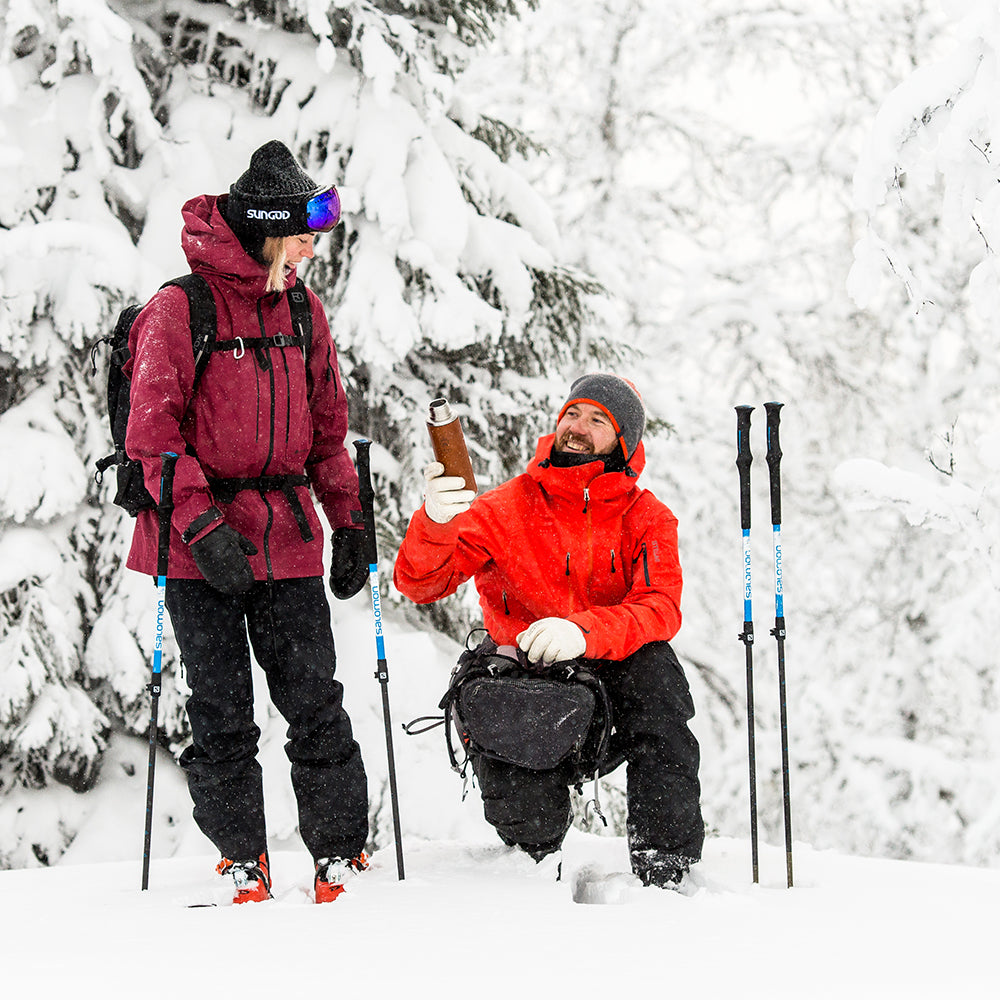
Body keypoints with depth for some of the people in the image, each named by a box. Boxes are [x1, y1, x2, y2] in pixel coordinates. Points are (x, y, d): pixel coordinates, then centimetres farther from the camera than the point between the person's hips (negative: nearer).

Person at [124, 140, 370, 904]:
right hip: (201, 548, -4)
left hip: (286, 538, 4)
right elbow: (152, 431, -13)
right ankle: (242, 857, 14)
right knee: (221, 711, 2)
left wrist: (348, 523, 13)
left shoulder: (300, 310, 11)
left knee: (316, 701, 1)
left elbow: (327, 427, 18)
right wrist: (201, 523, -20)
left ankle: (340, 853, 9)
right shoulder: (178, 311, -9)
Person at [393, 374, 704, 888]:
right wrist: (434, 521, -33)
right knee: (528, 822, -29)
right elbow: (420, 583, -10)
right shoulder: (503, 509, 1)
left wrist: (583, 630, -37)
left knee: (652, 662, -34)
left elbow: (660, 609, -16)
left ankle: (666, 870, -26)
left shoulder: (647, 519, 2)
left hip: (612, 677, 0)